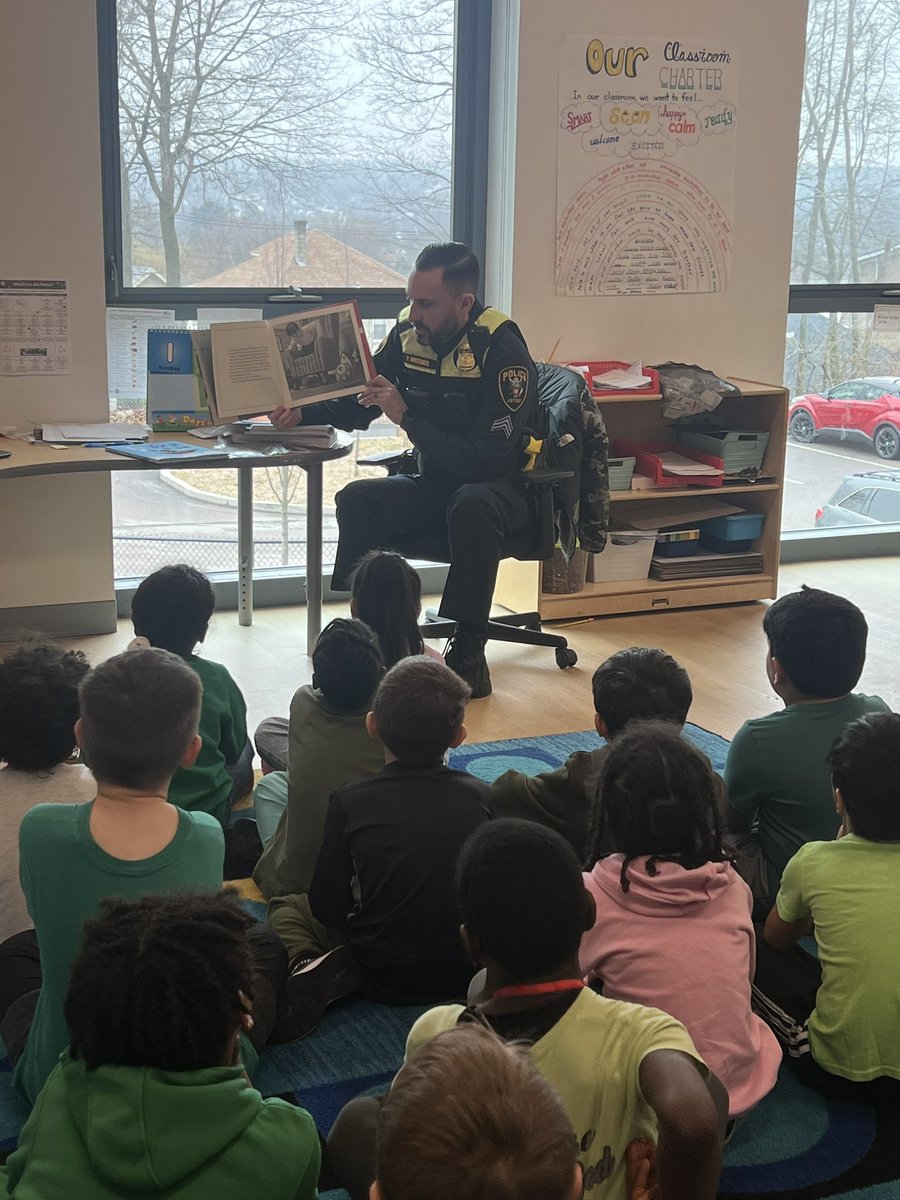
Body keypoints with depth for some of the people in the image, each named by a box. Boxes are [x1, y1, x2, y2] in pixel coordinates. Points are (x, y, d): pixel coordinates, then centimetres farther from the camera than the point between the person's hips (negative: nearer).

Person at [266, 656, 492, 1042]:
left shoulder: (349, 803, -14)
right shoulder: (482, 797, -9)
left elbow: (328, 909, -7)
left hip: (383, 979, -3)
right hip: (468, 972, 3)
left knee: (286, 906, 19)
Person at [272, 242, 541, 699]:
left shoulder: (501, 349, -21)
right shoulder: (408, 334, -3)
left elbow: (488, 458, -29)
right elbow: (355, 404, 11)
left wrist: (406, 416, -29)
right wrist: (301, 412, -9)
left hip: (501, 487, -6)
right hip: (435, 485, 6)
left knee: (472, 505, -38)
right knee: (357, 499, -17)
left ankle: (468, 656, -29)